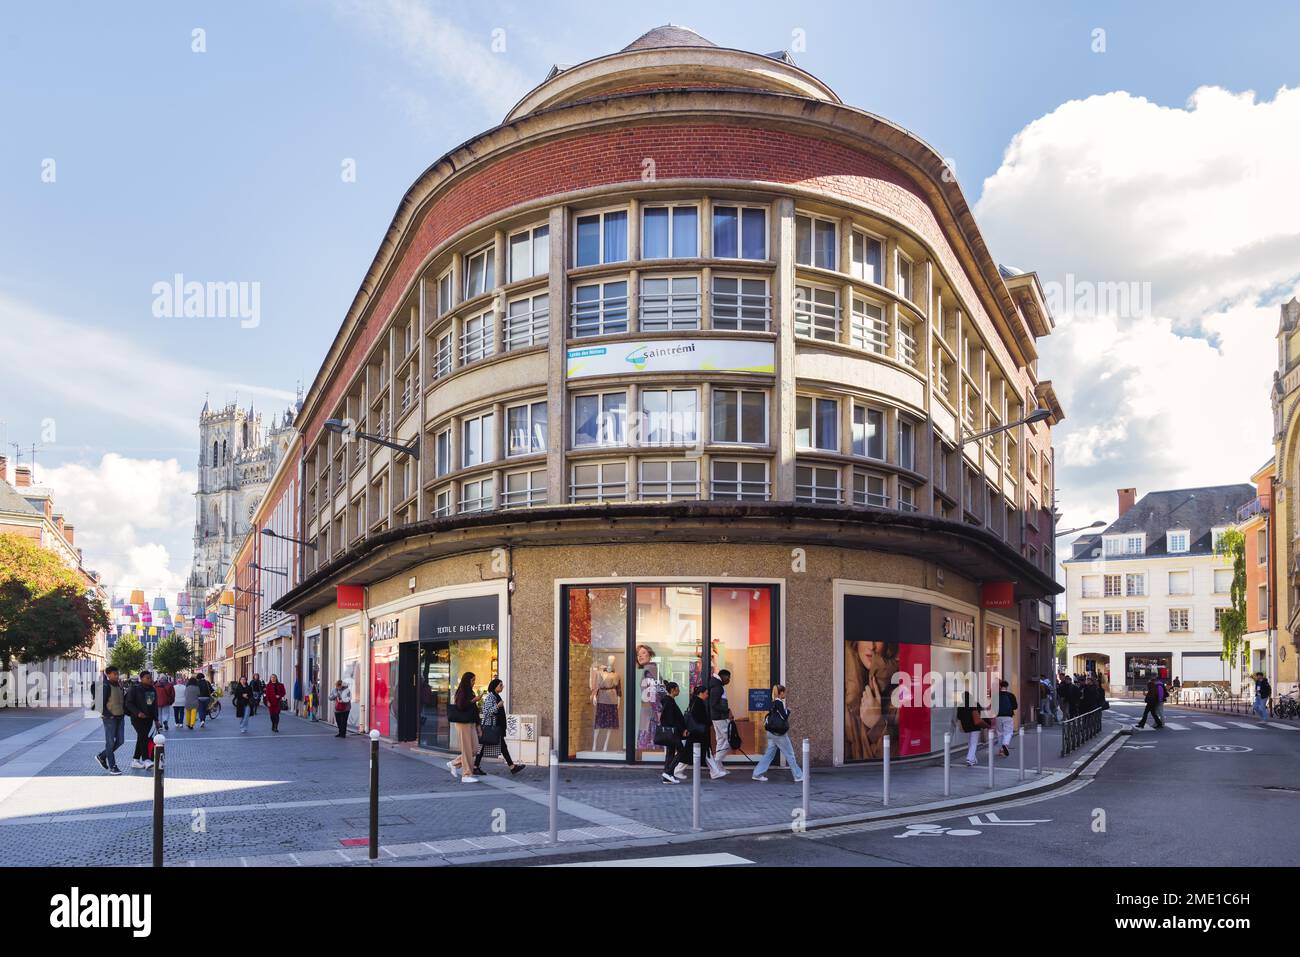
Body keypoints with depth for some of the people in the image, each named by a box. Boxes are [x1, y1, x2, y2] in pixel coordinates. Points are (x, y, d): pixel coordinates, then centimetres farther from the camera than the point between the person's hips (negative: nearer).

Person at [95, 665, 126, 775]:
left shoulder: (119, 685, 11)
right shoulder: (106, 686, -11)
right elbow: (102, 703, -14)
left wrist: (124, 712, 9)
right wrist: (108, 715, -17)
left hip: (120, 717, 7)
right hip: (110, 718, -7)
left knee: (119, 741, 10)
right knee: (110, 742, -1)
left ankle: (101, 756, 28)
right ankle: (112, 766, 5)